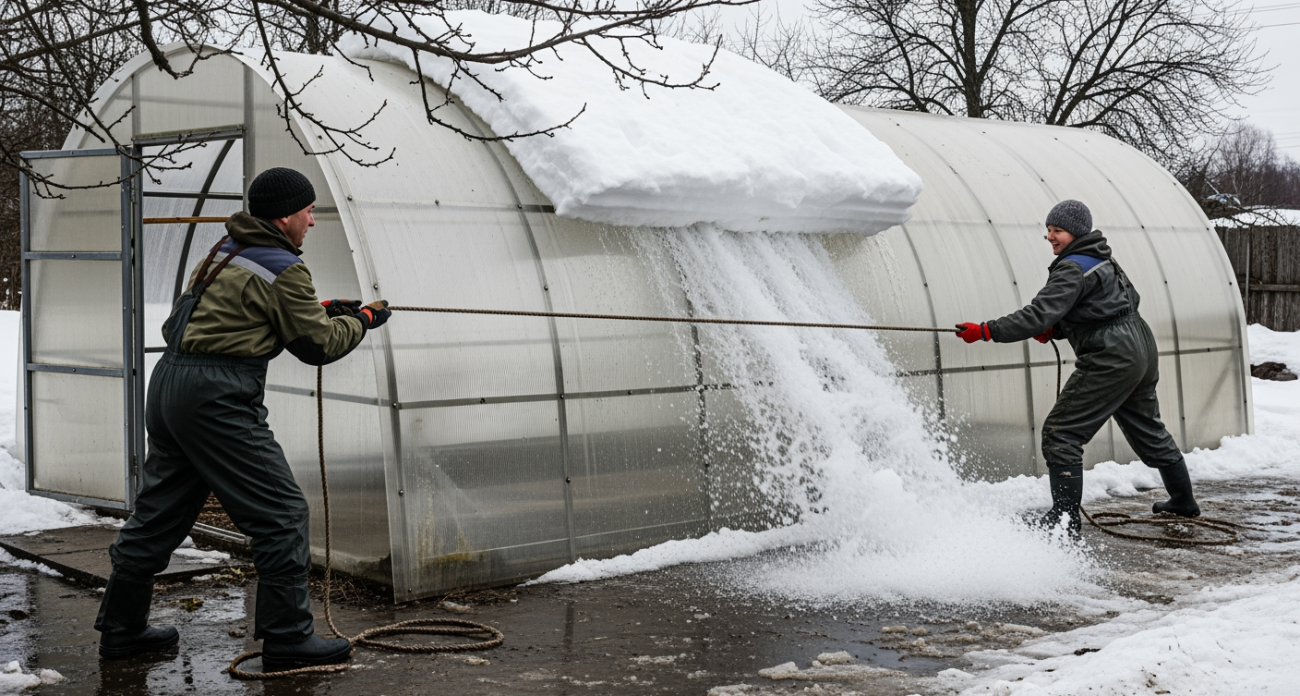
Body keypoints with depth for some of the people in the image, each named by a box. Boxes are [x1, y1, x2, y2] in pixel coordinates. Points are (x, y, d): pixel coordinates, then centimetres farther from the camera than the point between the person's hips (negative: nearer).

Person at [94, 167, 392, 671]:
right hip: (217, 399, -10)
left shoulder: (226, 253, 17)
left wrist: (322, 309, 22)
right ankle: (287, 640, 0)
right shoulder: (282, 270, -9)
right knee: (282, 513, -2)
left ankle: (121, 629, 29)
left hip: (170, 385, 10)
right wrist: (361, 322, 13)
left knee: (160, 512, 18)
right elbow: (317, 345, -3)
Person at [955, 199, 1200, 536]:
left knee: (1061, 432, -7)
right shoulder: (1102, 259, 14)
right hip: (1141, 349, 10)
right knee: (1147, 429, 26)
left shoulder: (1073, 270, -16)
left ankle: (1065, 517, -8)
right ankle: (1183, 499, 41)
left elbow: (1039, 314, -26)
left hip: (1111, 360, -10)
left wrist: (985, 331, -28)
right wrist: (1056, 329, 9)